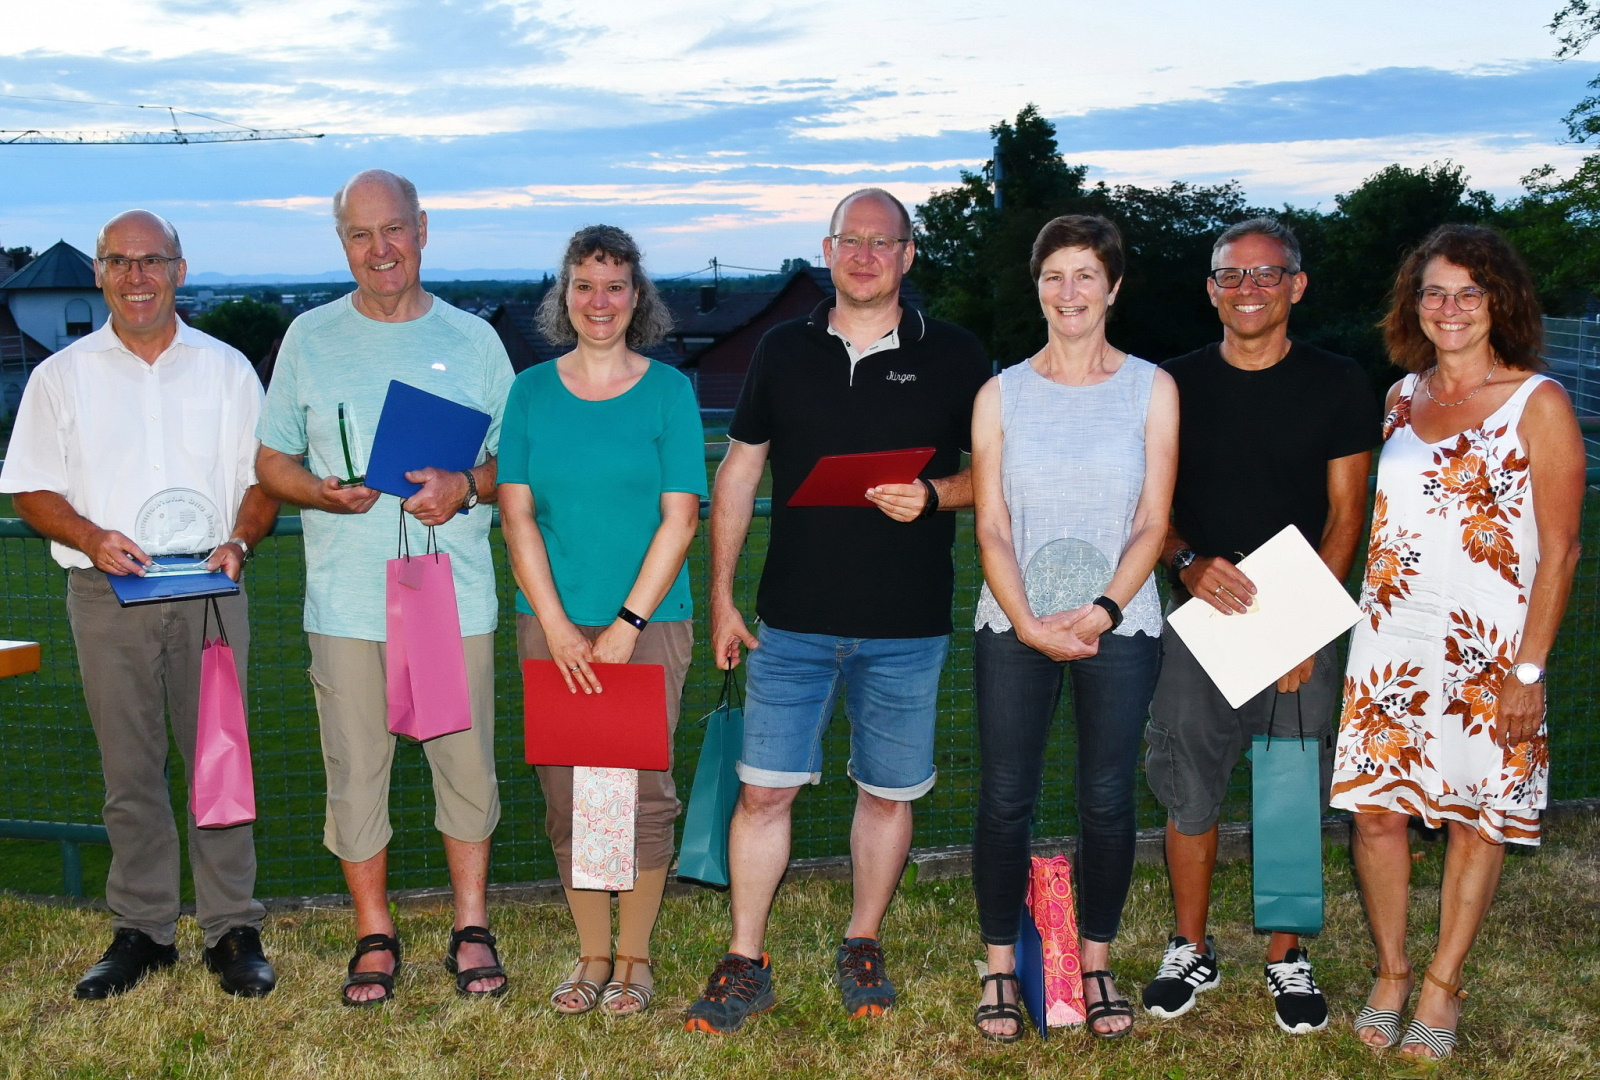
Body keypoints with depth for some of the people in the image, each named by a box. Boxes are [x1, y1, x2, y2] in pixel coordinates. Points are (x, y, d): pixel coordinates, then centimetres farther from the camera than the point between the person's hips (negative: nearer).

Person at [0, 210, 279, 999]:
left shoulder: (226, 369, 10)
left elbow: (263, 477, 9)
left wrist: (238, 541, -10)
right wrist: (92, 538, -12)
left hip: (208, 589, 0)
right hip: (107, 594, 1)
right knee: (128, 767, 5)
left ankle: (233, 929, 7)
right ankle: (141, 929, 15)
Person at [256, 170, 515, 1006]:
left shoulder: (473, 340, 7)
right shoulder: (309, 339, 8)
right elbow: (271, 462, 10)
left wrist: (465, 487, -12)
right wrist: (325, 492, -11)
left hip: (455, 595, 0)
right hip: (345, 600, 0)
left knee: (466, 763, 5)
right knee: (355, 770, 5)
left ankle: (471, 927, 21)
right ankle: (374, 935, 20)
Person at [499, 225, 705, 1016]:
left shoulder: (668, 391, 1)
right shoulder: (531, 391, 6)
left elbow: (679, 519, -4)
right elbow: (517, 514, 2)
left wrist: (626, 625, -11)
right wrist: (557, 628, -7)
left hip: (649, 623, -2)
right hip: (551, 625, 2)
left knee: (641, 793, 0)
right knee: (567, 797, 6)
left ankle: (634, 958, 15)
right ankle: (591, 955, 19)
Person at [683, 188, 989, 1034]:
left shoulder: (951, 356, 2)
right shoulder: (784, 350, 6)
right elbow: (737, 474, 10)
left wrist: (933, 495, -15)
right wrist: (721, 596, 6)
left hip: (906, 628, -1)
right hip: (793, 621, 1)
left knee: (886, 793, 10)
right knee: (763, 791, 0)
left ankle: (862, 947, 28)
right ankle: (745, 965, 13)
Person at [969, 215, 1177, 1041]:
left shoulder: (1151, 388, 4)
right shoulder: (1001, 394, 6)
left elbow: (1152, 523, 0)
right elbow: (991, 528, 2)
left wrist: (1104, 610, -13)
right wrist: (1028, 622, -12)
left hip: (1118, 626, 0)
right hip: (1014, 627, 0)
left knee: (1107, 801, 4)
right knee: (1006, 800, 2)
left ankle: (1095, 963, 22)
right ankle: (1000, 967, 17)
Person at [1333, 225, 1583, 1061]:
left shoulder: (1538, 403, -5)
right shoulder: (1402, 397, 10)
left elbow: (1559, 551, -7)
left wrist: (1529, 670, -11)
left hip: (1488, 647, -4)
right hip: (1390, 640, 4)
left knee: (1477, 818, 6)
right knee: (1376, 809, 4)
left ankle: (1442, 987, 21)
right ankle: (1391, 973, 22)